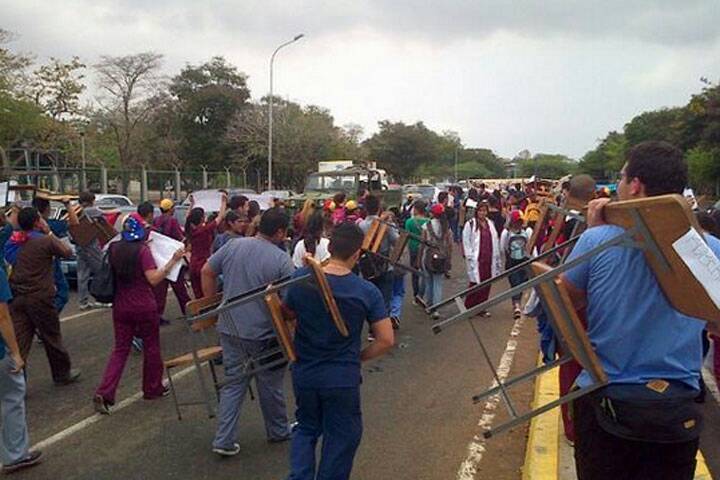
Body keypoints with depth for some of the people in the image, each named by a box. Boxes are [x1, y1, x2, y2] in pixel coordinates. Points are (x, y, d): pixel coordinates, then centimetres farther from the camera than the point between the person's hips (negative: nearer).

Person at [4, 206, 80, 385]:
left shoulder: (12, 242, 4)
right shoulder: (46, 241, -13)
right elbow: (67, 252, -1)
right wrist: (49, 233, 4)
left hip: (16, 298, 5)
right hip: (40, 298, -5)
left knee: (19, 341, 5)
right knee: (52, 338, 12)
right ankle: (62, 374, 28)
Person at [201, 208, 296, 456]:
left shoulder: (233, 246, -1)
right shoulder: (281, 259, -15)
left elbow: (207, 272, 6)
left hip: (230, 330, 4)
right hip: (263, 334, -4)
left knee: (233, 383, 15)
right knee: (270, 385, 16)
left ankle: (224, 441, 13)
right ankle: (278, 432, 35)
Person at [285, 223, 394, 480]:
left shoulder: (301, 278, -11)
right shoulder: (367, 291, -16)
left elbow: (287, 314, 8)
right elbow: (386, 341, -12)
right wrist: (358, 357, 3)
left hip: (304, 374, 3)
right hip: (343, 378, -3)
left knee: (306, 428, 25)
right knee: (341, 437, 17)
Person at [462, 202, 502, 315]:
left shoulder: (490, 224, 14)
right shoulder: (470, 224, -4)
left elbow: (495, 241, 17)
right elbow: (466, 241, -4)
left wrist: (496, 257, 13)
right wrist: (469, 256, -10)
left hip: (489, 259, 5)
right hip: (476, 259, -5)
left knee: (486, 284, 6)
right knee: (476, 283, -5)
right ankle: (469, 306, 10)